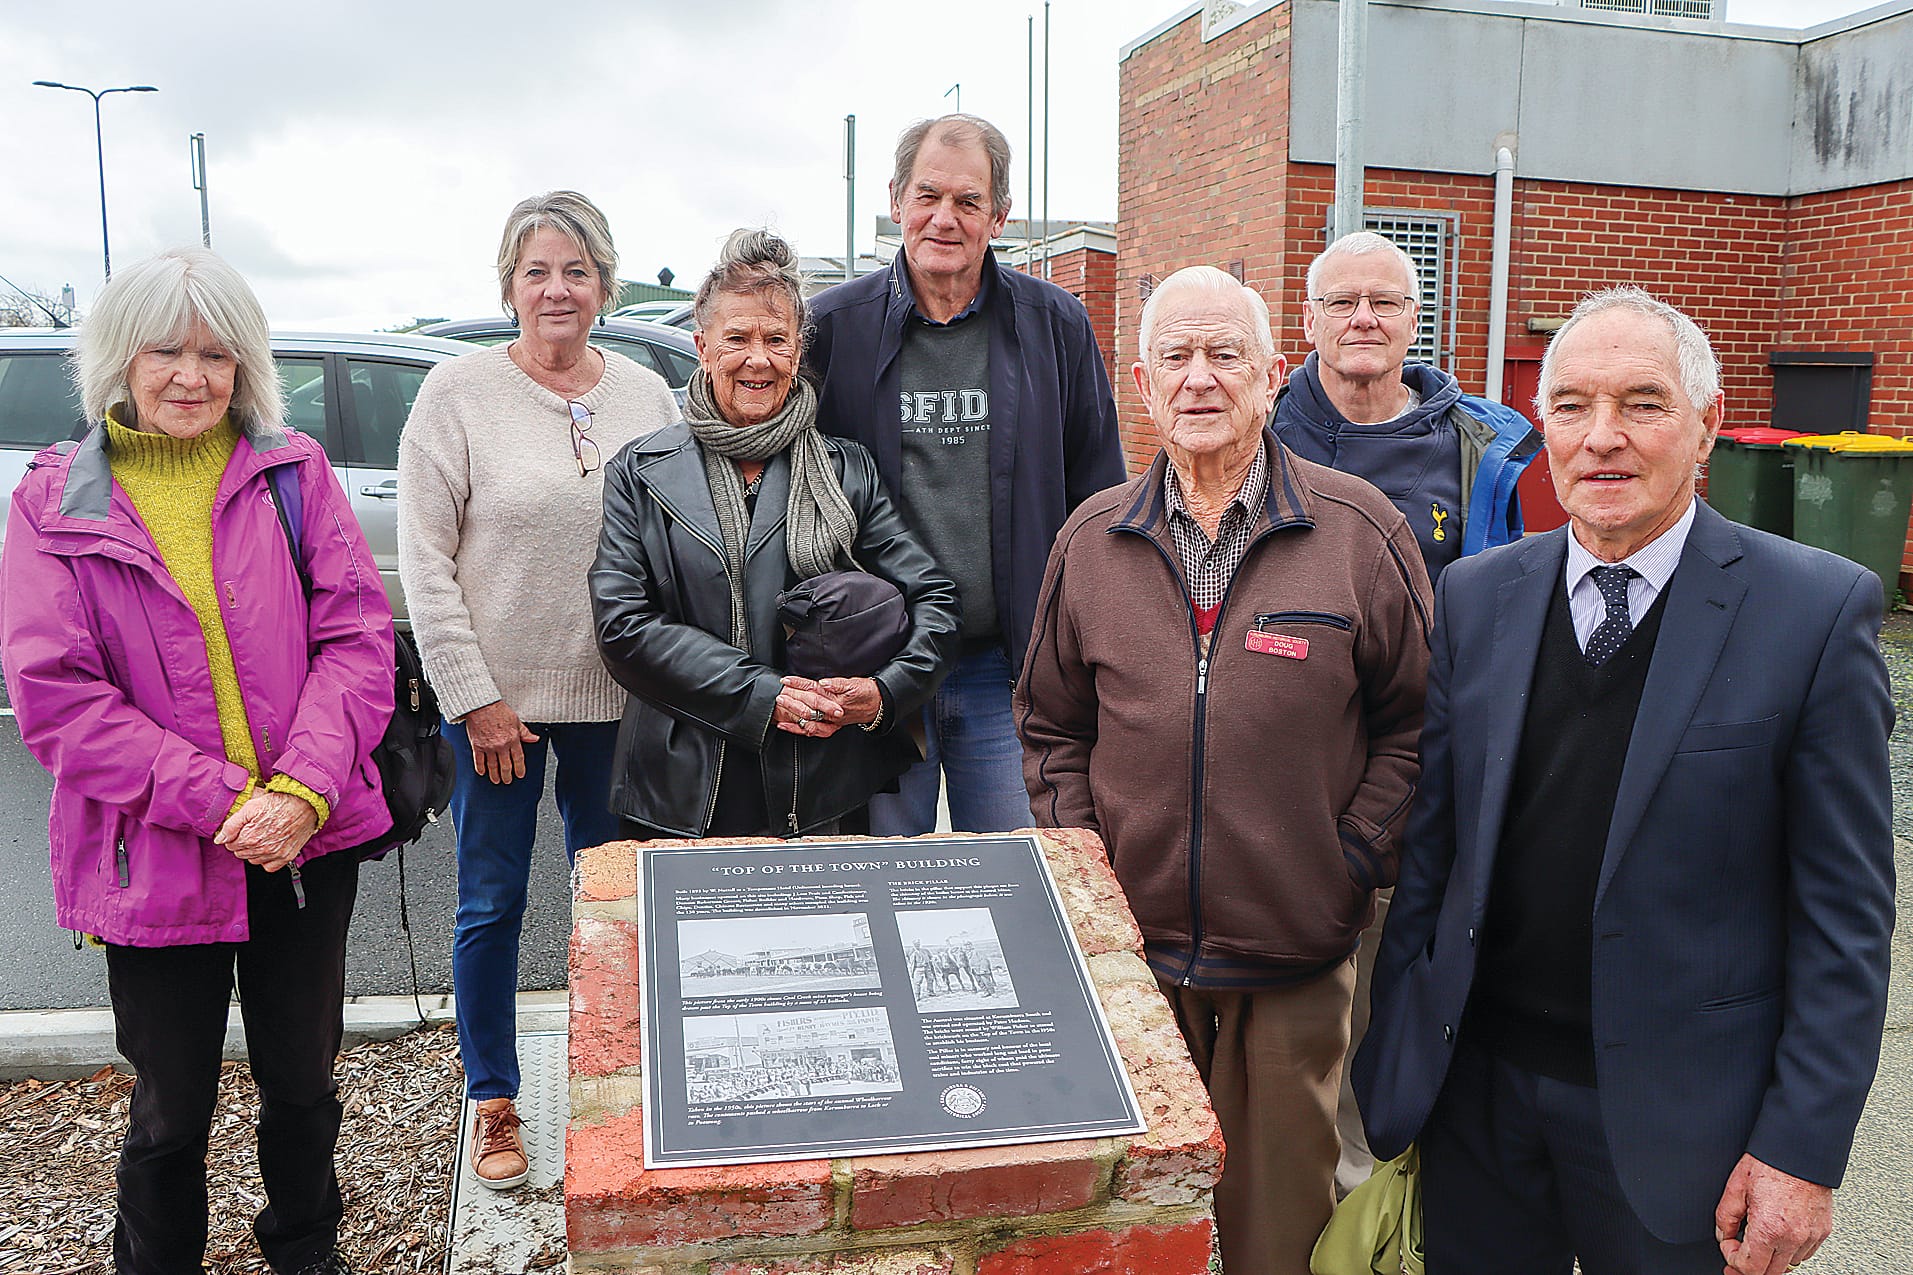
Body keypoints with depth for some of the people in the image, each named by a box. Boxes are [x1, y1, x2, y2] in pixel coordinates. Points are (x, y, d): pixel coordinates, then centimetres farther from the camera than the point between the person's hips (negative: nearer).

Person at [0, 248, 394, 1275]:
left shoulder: (293, 472, 2)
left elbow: (357, 636, -4)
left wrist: (303, 788, -17)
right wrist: (219, 799, -17)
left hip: (309, 842, 2)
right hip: (155, 858, -1)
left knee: (302, 1084, 16)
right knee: (170, 1111, 13)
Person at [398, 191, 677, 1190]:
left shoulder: (647, 395, 4)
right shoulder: (457, 393, -5)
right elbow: (424, 562, -6)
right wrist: (475, 698, -10)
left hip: (615, 695, 3)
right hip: (495, 695, -2)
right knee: (492, 902, 9)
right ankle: (493, 1103, 26)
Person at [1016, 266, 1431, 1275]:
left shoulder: (1361, 531, -4)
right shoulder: (1089, 540, 3)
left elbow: (1414, 717, 1)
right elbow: (1051, 726, 11)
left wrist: (1356, 857, -6)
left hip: (1295, 959, -2)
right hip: (1131, 940, 2)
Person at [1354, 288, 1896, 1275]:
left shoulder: (1821, 609, -8)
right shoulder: (1473, 598, 2)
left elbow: (1846, 909, -8)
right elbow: (1427, 849, 5)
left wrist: (1803, 1151, -10)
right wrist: (1393, 1060, 6)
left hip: (1675, 1116, -2)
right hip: (1475, 1088, 3)